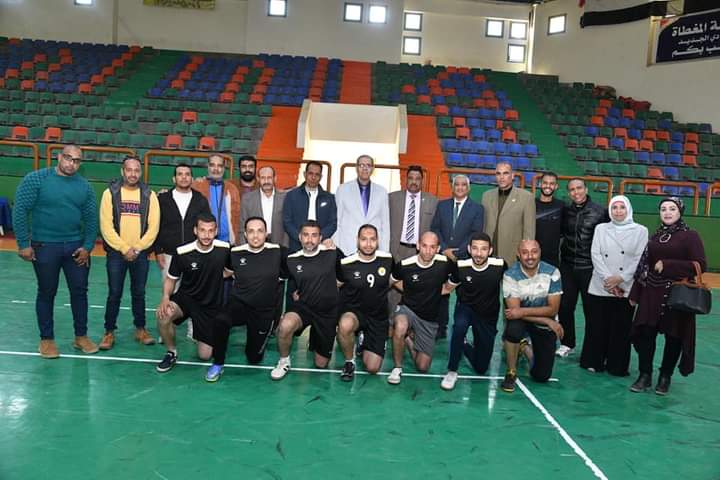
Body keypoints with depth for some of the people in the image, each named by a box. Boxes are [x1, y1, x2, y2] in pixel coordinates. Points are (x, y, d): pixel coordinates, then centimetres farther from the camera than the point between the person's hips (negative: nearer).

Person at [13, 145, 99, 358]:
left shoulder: (84, 186, 3)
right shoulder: (36, 179, -7)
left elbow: (91, 219, 6)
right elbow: (20, 211, -9)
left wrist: (87, 246, -3)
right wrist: (23, 244, -12)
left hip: (76, 247, 3)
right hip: (44, 246, -3)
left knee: (80, 290, 8)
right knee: (47, 293, 9)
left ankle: (81, 336, 22)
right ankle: (47, 339, 22)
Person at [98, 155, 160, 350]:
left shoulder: (149, 195, 1)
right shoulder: (110, 193, -2)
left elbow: (153, 227, -2)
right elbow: (106, 226, -7)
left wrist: (137, 248, -9)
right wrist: (124, 249, -12)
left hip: (140, 254, 1)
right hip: (116, 253, -1)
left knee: (139, 293, 10)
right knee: (114, 294, 5)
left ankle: (141, 329, 23)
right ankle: (109, 332, 16)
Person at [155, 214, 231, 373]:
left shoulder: (225, 249, -14)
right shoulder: (182, 252, -17)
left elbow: (230, 271, 7)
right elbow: (171, 279, -3)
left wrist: (211, 277, -5)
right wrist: (165, 297, -20)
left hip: (212, 305, 1)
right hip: (186, 298, -1)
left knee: (204, 355, 0)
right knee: (163, 314, -35)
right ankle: (171, 353, -6)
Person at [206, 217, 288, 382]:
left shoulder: (278, 252, -9)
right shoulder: (235, 253, -5)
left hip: (265, 311, 0)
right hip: (239, 304, 0)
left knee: (254, 358, 7)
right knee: (221, 322, -33)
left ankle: (263, 333, 39)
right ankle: (218, 364, -10)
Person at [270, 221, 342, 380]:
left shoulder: (332, 253, -10)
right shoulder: (292, 260, -5)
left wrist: (331, 288, 1)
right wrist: (294, 292, 2)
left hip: (328, 312, 0)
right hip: (303, 307, 0)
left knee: (321, 364, 9)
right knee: (285, 326, -36)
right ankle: (284, 362, -7)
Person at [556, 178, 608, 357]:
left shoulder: (600, 212, -5)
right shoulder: (565, 211, 4)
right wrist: (563, 251, 3)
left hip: (589, 268, -3)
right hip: (567, 266, 3)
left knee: (591, 309, 6)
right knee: (565, 307, 6)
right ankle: (567, 343, 23)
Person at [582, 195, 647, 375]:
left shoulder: (640, 231, 4)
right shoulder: (601, 228, 8)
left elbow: (640, 259, -3)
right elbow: (596, 254, 0)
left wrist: (620, 278, -12)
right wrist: (608, 279, -11)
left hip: (626, 288, -1)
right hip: (601, 287, 1)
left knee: (621, 328, 4)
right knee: (597, 326, 5)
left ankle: (617, 366, 17)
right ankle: (593, 361, 20)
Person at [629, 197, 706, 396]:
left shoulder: (690, 236, -5)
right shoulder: (656, 235, 10)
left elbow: (700, 265, -14)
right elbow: (644, 265, 10)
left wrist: (667, 265, -18)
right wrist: (635, 293, 8)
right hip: (651, 293, 4)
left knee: (674, 337, 7)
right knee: (645, 333, 1)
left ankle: (665, 377, 24)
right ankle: (645, 375, 15)